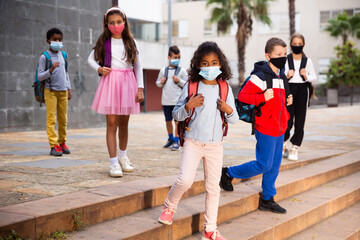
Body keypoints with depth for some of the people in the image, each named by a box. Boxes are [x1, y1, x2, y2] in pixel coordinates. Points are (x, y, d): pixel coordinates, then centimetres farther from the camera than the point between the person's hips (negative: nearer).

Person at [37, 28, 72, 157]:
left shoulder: (63, 55, 10)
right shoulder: (44, 56, -6)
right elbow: (40, 76, -9)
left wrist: (69, 88, 15)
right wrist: (51, 70, -24)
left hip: (63, 91, 5)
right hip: (50, 91, -5)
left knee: (63, 119, 8)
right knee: (51, 118, -7)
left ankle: (62, 142, 19)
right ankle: (53, 145, -6)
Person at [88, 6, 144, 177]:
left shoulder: (130, 42, 7)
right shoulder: (104, 42, 3)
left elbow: (138, 66, 8)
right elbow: (91, 59, 14)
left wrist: (140, 88, 2)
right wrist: (99, 69, -7)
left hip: (128, 82, 2)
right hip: (110, 81, -2)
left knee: (124, 123, 12)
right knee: (112, 123, -4)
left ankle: (122, 156, 32)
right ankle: (113, 162, 0)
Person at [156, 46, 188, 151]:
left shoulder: (182, 71, 0)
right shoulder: (163, 70, 9)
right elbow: (158, 83, 17)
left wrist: (179, 81, -15)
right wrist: (161, 82, -5)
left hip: (178, 100, -3)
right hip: (166, 100, 3)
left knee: (177, 121, -5)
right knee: (168, 120, 13)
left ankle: (176, 141, -1)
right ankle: (170, 139, 30)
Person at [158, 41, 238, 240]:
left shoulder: (225, 89, 3)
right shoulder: (191, 86, -3)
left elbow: (234, 119, 8)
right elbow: (176, 115, -2)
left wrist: (229, 110, -14)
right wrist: (188, 106, -21)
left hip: (215, 145, 3)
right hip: (193, 142, -2)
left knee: (213, 187, 8)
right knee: (185, 180, -17)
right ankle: (169, 207, 14)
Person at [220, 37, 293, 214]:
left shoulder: (281, 76, 14)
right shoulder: (260, 76, -14)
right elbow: (242, 96, -18)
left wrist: (286, 101, 8)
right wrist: (262, 98, -30)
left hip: (279, 129, 9)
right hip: (266, 128, -9)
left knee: (274, 166, 12)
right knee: (264, 165, -4)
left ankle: (267, 199, 23)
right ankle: (228, 173, 14)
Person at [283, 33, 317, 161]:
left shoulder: (307, 60, 5)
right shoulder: (286, 59, 1)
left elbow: (314, 77, 9)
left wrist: (306, 76, -11)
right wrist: (287, 75, -19)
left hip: (303, 89, 2)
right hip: (289, 89, -2)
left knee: (300, 121, 1)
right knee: (288, 120, -4)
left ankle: (295, 148, 12)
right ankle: (283, 145, 20)